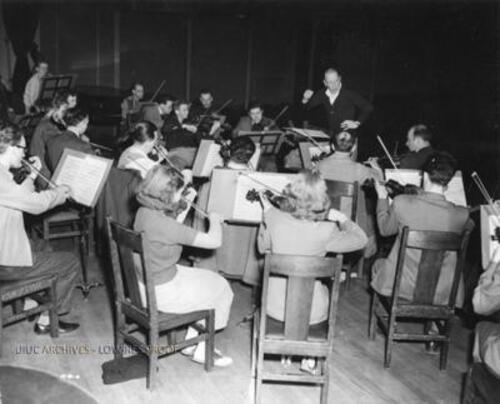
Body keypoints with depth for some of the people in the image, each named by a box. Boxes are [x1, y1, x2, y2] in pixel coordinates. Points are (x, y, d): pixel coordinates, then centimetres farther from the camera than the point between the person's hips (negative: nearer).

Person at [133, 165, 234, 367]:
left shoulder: (144, 212, -3)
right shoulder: (163, 224, -30)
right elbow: (214, 241, -27)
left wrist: (180, 210, 6)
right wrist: (214, 219, -8)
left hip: (145, 282, 9)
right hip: (160, 292, -9)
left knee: (209, 280, 22)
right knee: (220, 289, 10)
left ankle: (192, 343, 26)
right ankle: (199, 350, 24)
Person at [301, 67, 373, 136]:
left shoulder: (349, 94, -8)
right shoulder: (322, 96, 4)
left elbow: (368, 107, -8)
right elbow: (307, 107, 13)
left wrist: (357, 123, -13)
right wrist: (305, 99, -7)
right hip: (331, 137, 4)